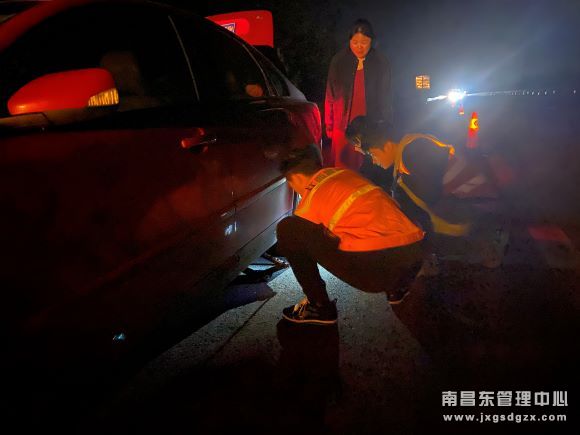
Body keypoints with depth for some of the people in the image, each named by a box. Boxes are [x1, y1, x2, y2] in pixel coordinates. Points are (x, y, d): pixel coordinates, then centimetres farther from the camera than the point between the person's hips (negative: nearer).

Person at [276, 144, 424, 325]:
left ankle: (319, 307, 7)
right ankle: (397, 286, 27)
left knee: (287, 230, -1)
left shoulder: (312, 198, 5)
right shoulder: (346, 174, 22)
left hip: (377, 270, -7)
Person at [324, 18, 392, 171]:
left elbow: (385, 99, 7)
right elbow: (330, 97, 5)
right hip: (343, 128, 0)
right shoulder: (339, 61, 3)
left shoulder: (381, 64, 3)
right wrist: (329, 127, 3)